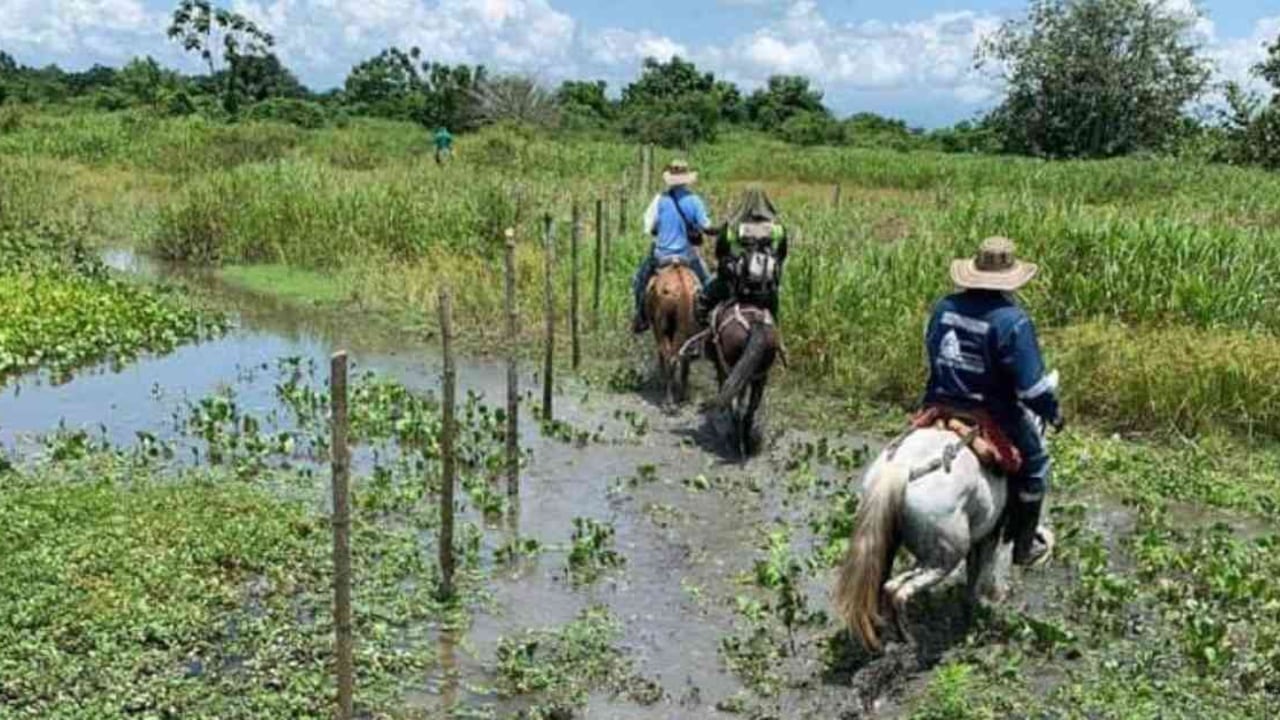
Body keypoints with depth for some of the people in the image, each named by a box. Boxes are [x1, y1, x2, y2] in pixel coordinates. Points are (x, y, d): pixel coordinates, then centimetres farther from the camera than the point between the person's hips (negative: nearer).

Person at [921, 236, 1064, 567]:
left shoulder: (944, 306, -3)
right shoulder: (1012, 320, -20)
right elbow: (1032, 387, -19)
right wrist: (1053, 411, 0)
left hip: (941, 408, 5)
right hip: (994, 419, -5)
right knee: (1035, 462, 21)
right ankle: (1024, 544, 31)